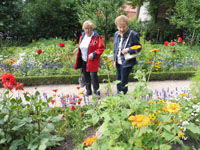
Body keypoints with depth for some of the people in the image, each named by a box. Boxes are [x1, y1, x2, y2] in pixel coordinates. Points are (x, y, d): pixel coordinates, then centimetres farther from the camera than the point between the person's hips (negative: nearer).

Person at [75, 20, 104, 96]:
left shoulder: (96, 37, -8)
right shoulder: (82, 37, 12)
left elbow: (101, 48, -11)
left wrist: (94, 54, -21)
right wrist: (80, 57, 13)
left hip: (92, 61, -6)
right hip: (84, 61, 6)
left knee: (93, 75, -9)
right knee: (86, 75, 10)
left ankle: (96, 90, 9)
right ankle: (88, 91, 25)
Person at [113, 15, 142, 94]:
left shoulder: (133, 34, -13)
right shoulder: (116, 34, 6)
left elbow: (139, 47, -8)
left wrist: (128, 50, -24)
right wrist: (114, 60, 12)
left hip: (127, 63, -6)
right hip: (118, 63, 6)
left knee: (123, 82, -1)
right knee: (118, 81, 15)